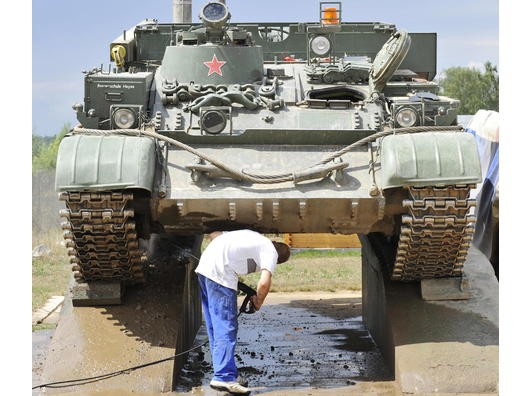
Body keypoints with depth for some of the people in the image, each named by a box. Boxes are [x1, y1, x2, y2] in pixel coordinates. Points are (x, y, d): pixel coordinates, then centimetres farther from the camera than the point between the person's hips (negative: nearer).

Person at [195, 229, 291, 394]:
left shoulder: (254, 237, 27)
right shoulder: (270, 252, 4)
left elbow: (214, 234, 30)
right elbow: (264, 283, -11)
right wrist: (258, 303, 7)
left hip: (204, 266, 8)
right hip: (220, 274, -8)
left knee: (215, 327, 14)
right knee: (226, 328, -7)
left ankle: (222, 371, 21)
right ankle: (224, 378, -12)